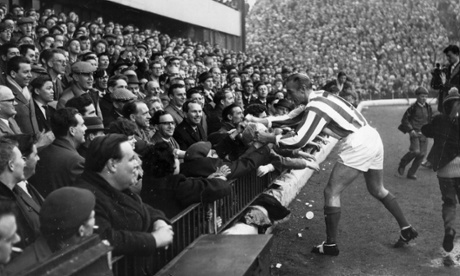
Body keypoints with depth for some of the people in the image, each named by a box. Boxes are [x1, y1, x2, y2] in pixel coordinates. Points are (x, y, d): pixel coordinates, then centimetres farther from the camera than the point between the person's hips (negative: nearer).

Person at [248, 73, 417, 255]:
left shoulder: (315, 108, -17)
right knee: (377, 190, 24)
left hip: (358, 146, -10)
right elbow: (292, 118, 16)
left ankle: (331, 245, 6)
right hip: (372, 138, 10)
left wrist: (270, 138, -10)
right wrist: (261, 121, 10)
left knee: (331, 193, -2)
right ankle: (406, 229, 33)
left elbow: (299, 141, -21)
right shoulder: (318, 99, 11)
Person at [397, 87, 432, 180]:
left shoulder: (428, 107, 7)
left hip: (424, 134, 5)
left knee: (422, 154, 0)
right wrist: (410, 130, -12)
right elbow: (404, 120, -1)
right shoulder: (413, 107, -6)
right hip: (415, 133, -5)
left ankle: (411, 173, 13)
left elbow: (430, 120, 20)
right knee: (415, 151, -20)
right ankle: (402, 164, 7)